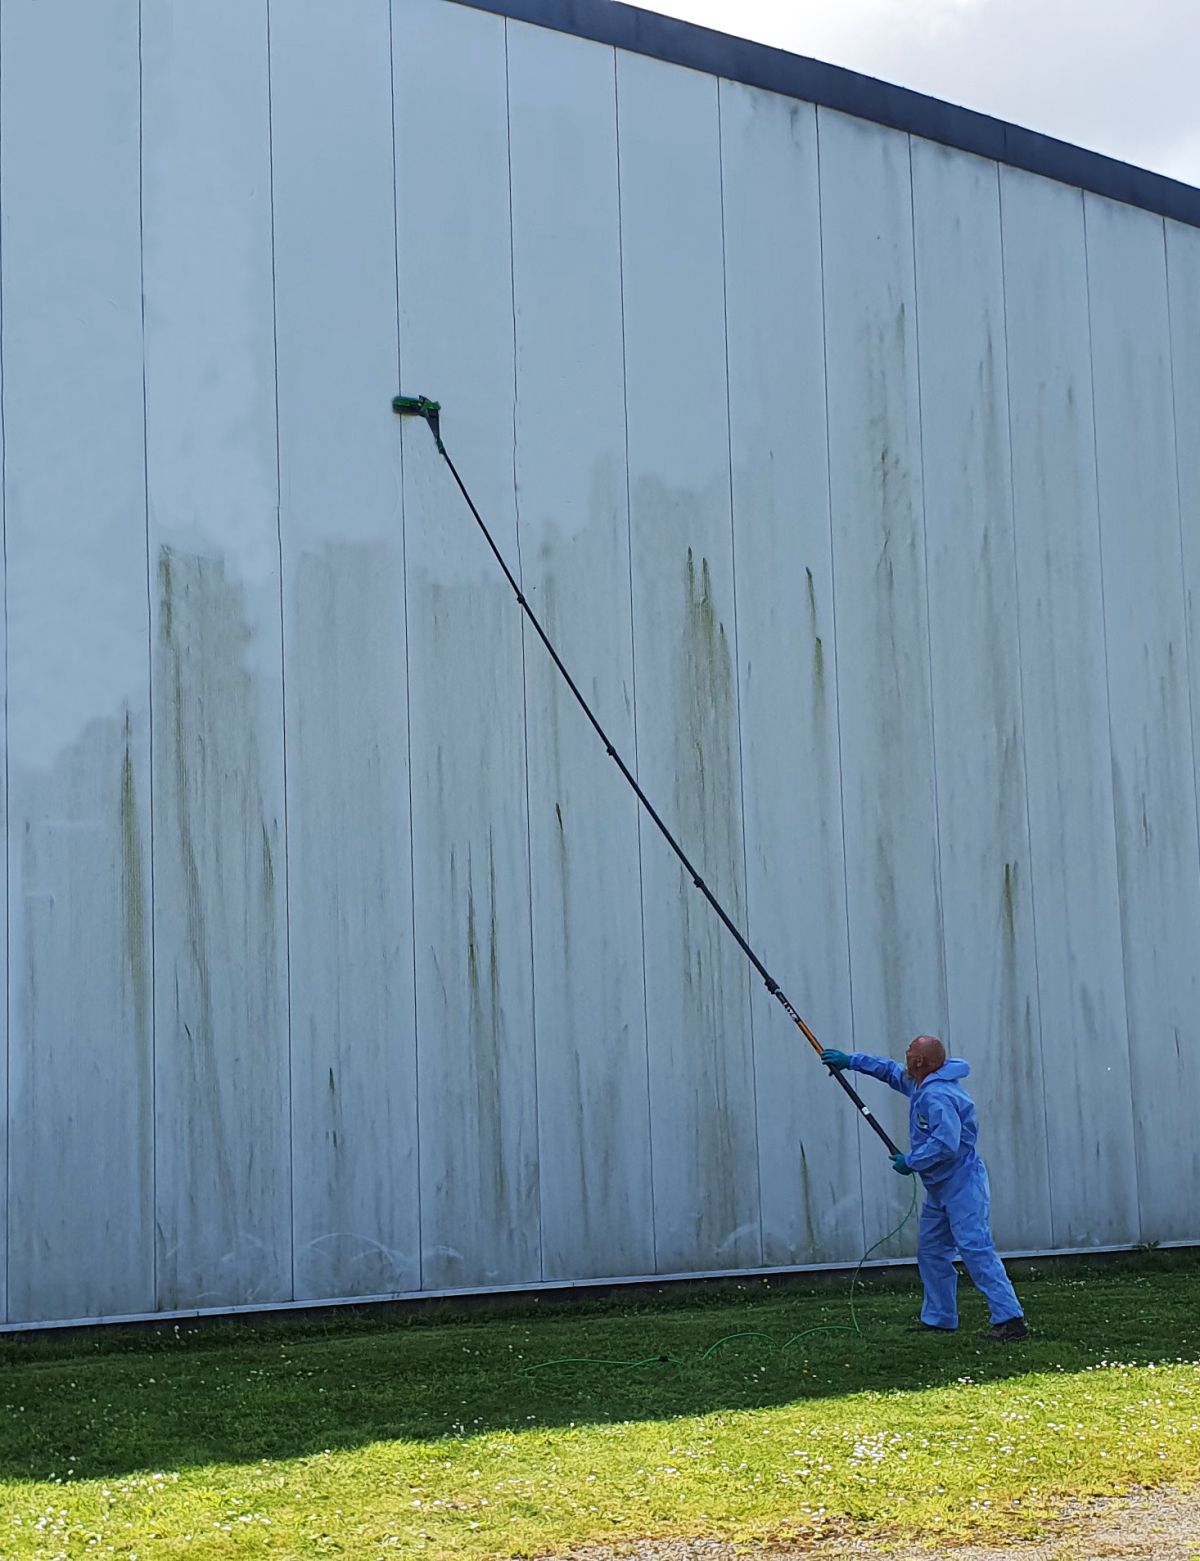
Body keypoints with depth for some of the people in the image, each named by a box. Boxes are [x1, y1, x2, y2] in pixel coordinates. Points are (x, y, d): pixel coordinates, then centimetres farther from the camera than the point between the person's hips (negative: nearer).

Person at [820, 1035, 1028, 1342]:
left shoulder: (937, 1097, -22)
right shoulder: (920, 1085, 12)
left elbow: (946, 1144, -31)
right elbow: (891, 1071, 31)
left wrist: (910, 1161, -18)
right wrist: (850, 1060, 28)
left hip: (962, 1185, -11)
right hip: (940, 1187, 11)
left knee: (975, 1249, -16)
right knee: (931, 1251, 14)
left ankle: (1010, 1319, -20)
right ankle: (939, 1319, 22)